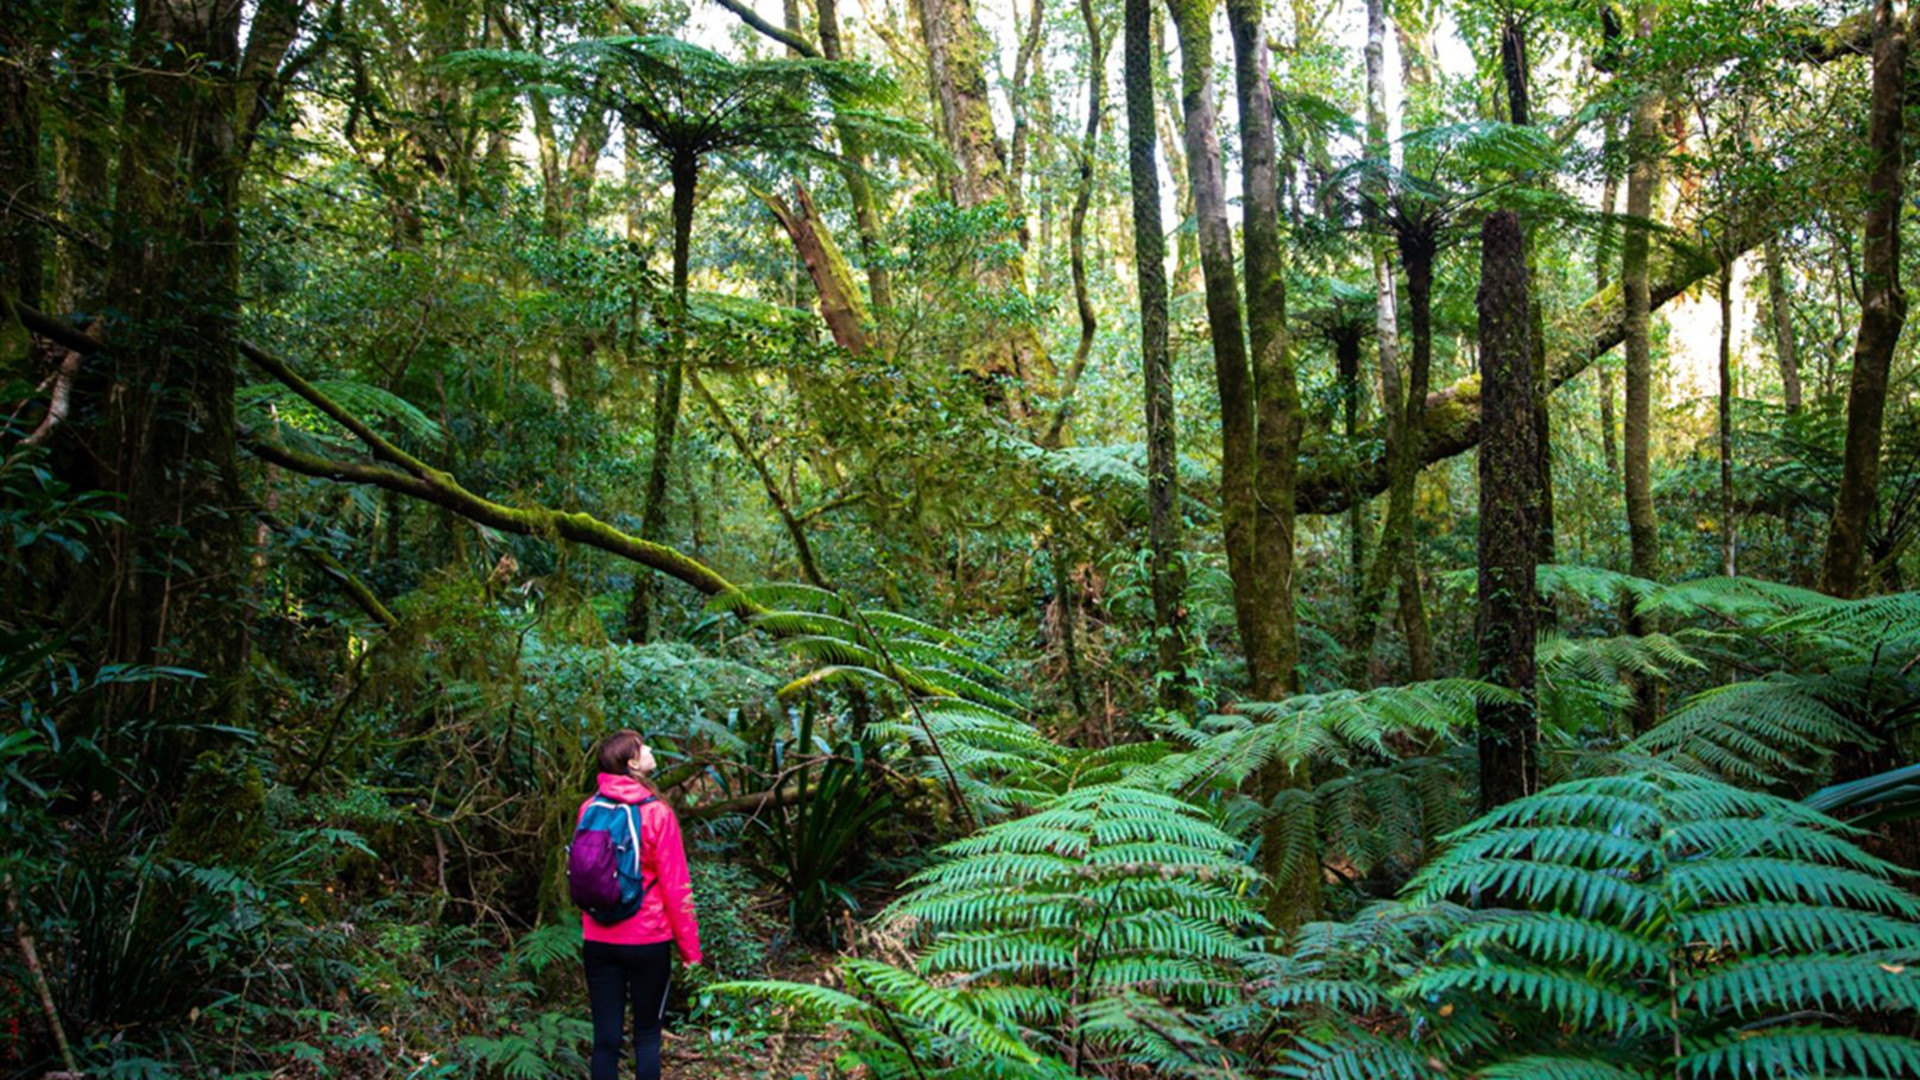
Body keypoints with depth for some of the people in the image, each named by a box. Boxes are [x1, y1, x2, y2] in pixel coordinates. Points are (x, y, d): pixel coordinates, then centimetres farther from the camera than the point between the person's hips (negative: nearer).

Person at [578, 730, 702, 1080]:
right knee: (647, 1035, 10)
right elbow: (676, 887, -11)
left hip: (598, 941, 3)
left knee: (605, 1037, 10)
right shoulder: (656, 813, -13)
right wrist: (690, 946, -3)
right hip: (648, 941, -3)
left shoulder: (589, 810, -1)